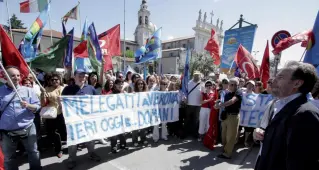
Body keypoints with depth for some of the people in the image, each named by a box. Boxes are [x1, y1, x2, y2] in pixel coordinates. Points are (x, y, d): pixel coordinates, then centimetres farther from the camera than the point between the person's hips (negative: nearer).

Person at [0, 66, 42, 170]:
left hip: (27, 129, 0)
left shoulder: (28, 90, 1)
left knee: (33, 152, 13)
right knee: (8, 157, 17)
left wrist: (28, 106, -19)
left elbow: (37, 106, -1)